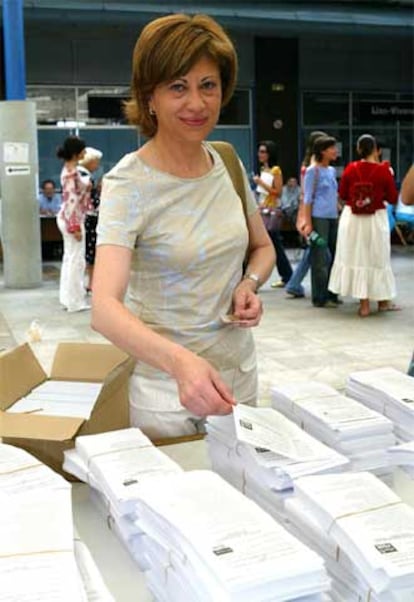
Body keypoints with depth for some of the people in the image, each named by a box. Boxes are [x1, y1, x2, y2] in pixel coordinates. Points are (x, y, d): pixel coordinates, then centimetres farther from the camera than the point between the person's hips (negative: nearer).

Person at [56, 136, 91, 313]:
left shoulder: (70, 169, 12)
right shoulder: (72, 172, -18)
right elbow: (71, 201, -22)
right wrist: (76, 227, -22)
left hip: (67, 219, 10)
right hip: (72, 220, -10)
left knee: (70, 259, 14)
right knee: (76, 260, -4)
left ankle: (68, 298, 21)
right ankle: (75, 302, 2)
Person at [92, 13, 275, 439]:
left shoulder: (228, 164, -1)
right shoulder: (128, 184, -19)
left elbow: (262, 248, 14)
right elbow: (104, 307, -31)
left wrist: (250, 284, -8)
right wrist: (180, 361, -48)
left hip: (238, 373, 6)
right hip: (165, 388, -5)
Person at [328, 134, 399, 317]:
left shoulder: (350, 169, -4)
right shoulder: (383, 170, -10)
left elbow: (342, 194, 4)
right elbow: (393, 198, -3)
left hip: (352, 218, 2)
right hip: (376, 219, -2)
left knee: (356, 257, 8)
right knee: (377, 259, 12)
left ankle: (364, 304, 9)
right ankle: (383, 301, 24)